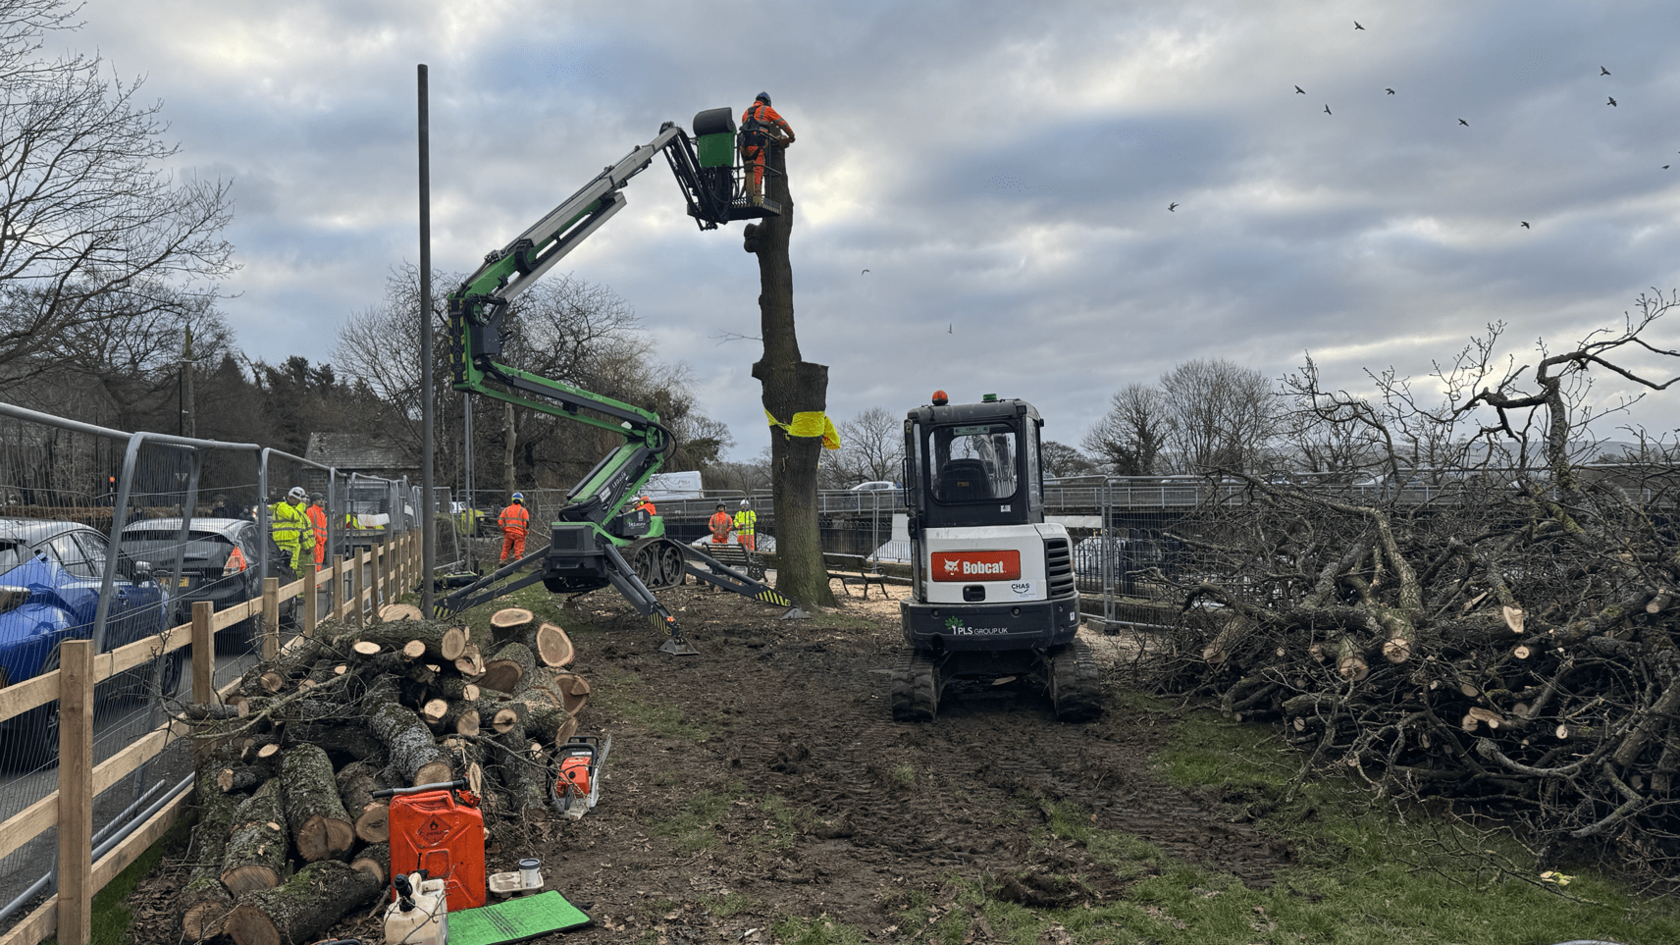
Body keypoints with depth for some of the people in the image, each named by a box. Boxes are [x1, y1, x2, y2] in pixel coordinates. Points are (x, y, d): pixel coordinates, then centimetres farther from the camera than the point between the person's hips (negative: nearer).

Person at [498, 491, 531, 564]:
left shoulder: (506, 510, 9)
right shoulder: (523, 510, -2)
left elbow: (500, 522, 7)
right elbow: (526, 523, -5)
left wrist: (504, 530, 18)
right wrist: (525, 533, 4)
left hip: (508, 533, 3)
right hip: (519, 533, -3)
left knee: (505, 548, 15)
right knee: (518, 549, 0)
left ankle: (503, 562, 19)